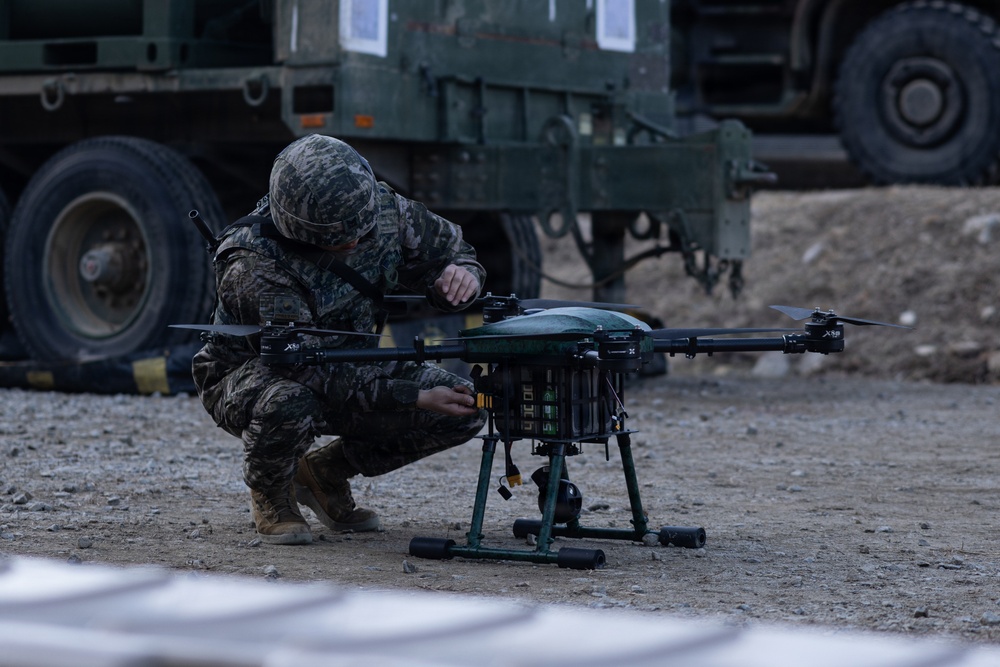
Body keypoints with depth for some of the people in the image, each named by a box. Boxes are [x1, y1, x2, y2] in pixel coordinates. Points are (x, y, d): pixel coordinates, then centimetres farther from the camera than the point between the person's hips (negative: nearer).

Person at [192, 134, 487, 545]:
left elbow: (450, 248, 2)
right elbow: (312, 371, -35)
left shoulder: (384, 210, -16)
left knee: (464, 409, -12)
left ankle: (326, 472, 8)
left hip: (350, 362, 6)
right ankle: (269, 495, -5)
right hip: (250, 373, -6)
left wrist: (461, 274, -25)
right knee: (289, 404, -42)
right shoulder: (253, 267, -33)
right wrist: (414, 397, -37)